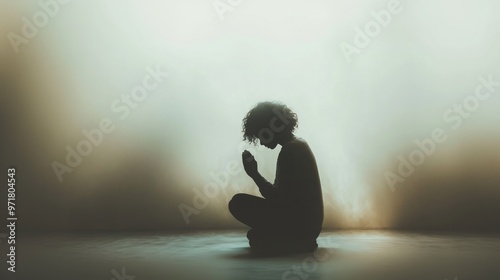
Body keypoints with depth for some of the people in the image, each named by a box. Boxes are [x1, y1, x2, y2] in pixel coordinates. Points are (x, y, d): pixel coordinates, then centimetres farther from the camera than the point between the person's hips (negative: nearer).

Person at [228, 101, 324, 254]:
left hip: (300, 225, -10)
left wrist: (254, 174, -14)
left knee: (239, 203, -15)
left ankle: (291, 241, -7)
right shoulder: (299, 144, 13)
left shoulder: (289, 150, -18)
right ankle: (300, 240, 11)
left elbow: (278, 199, -21)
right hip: (308, 223, 10)